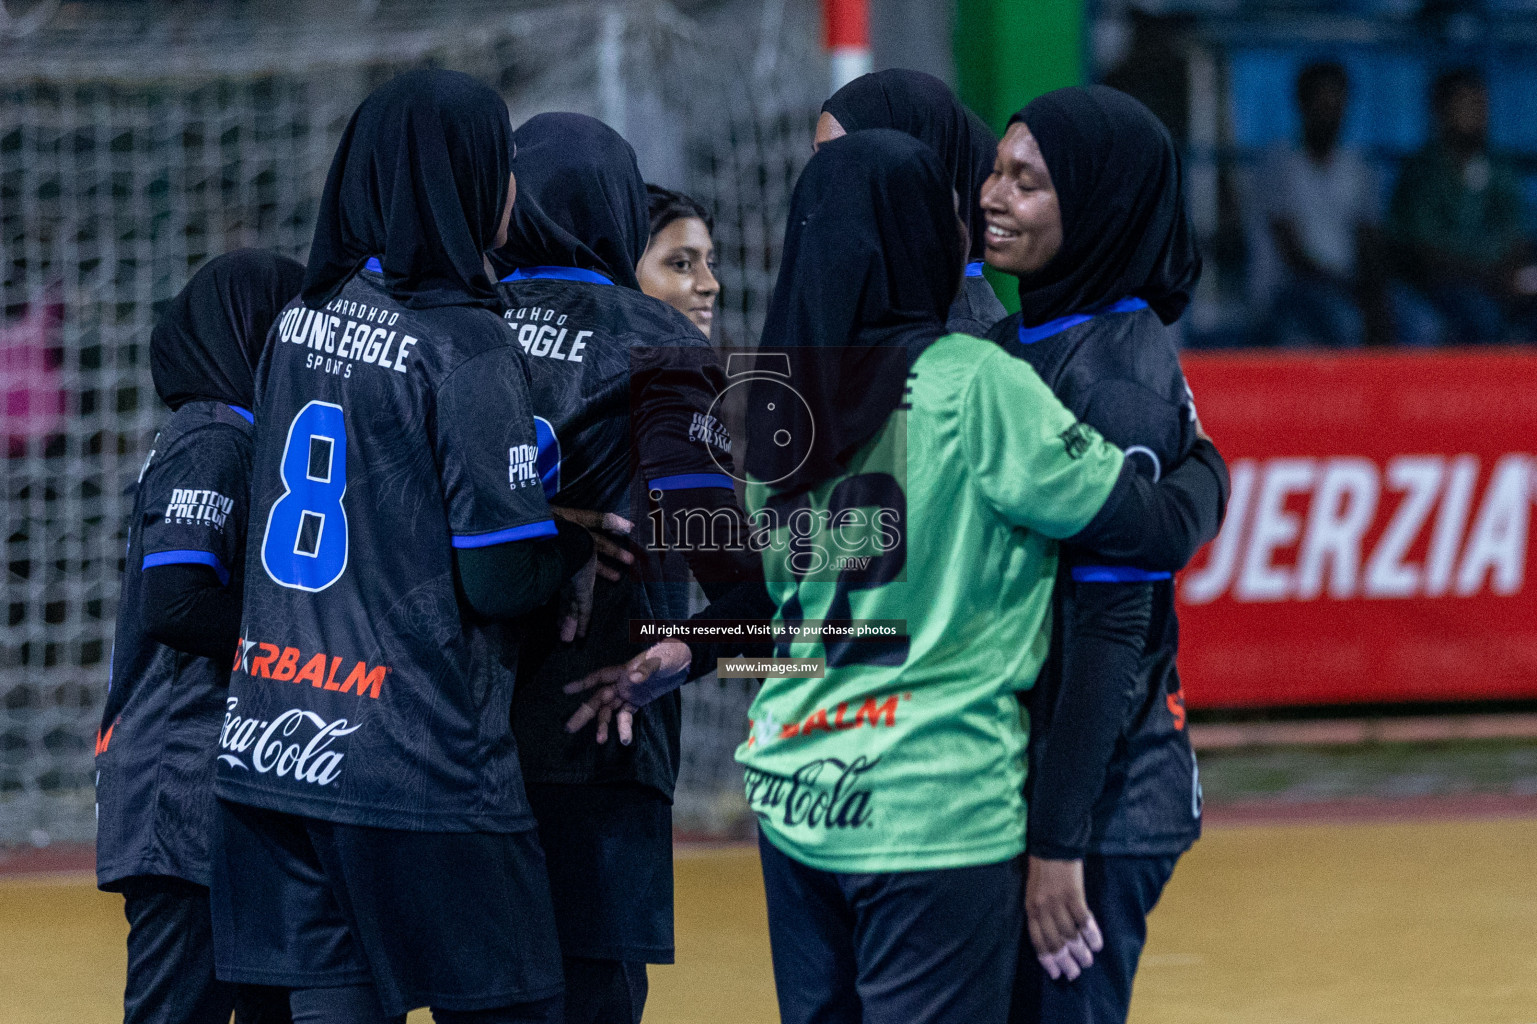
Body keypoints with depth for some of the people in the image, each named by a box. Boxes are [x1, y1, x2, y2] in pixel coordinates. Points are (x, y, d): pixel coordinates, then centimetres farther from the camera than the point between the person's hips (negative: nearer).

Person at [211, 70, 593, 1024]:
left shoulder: (301, 319, 10)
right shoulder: (468, 347, -12)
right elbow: (503, 576, -13)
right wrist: (586, 532, 6)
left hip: (272, 747, 7)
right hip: (416, 759, -7)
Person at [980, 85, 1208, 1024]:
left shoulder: (1116, 374, -15)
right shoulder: (1019, 343, 11)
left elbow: (1112, 626, -19)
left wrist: (1060, 839, -20)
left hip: (1094, 798, -9)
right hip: (1007, 768, 9)